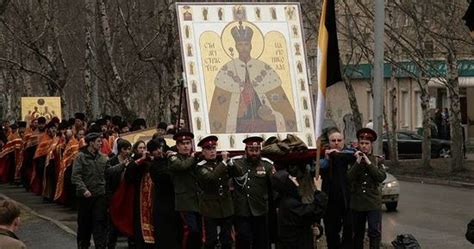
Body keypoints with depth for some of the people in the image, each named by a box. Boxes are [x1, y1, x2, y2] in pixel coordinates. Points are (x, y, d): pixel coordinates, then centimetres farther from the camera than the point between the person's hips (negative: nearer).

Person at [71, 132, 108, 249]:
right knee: (84, 223, 8)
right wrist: (83, 189, -20)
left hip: (100, 195, 2)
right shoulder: (81, 156, -5)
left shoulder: (102, 158, 8)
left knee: (100, 222, -3)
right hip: (85, 195, -2)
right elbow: (75, 176, -11)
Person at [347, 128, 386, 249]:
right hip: (357, 203, 1)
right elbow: (348, 179, -8)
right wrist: (358, 162, -16)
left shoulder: (377, 160, 3)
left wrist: (368, 163, -14)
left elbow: (381, 177, -10)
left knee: (375, 233, -6)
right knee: (357, 233, 12)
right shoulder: (353, 159, 3)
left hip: (373, 203, -1)